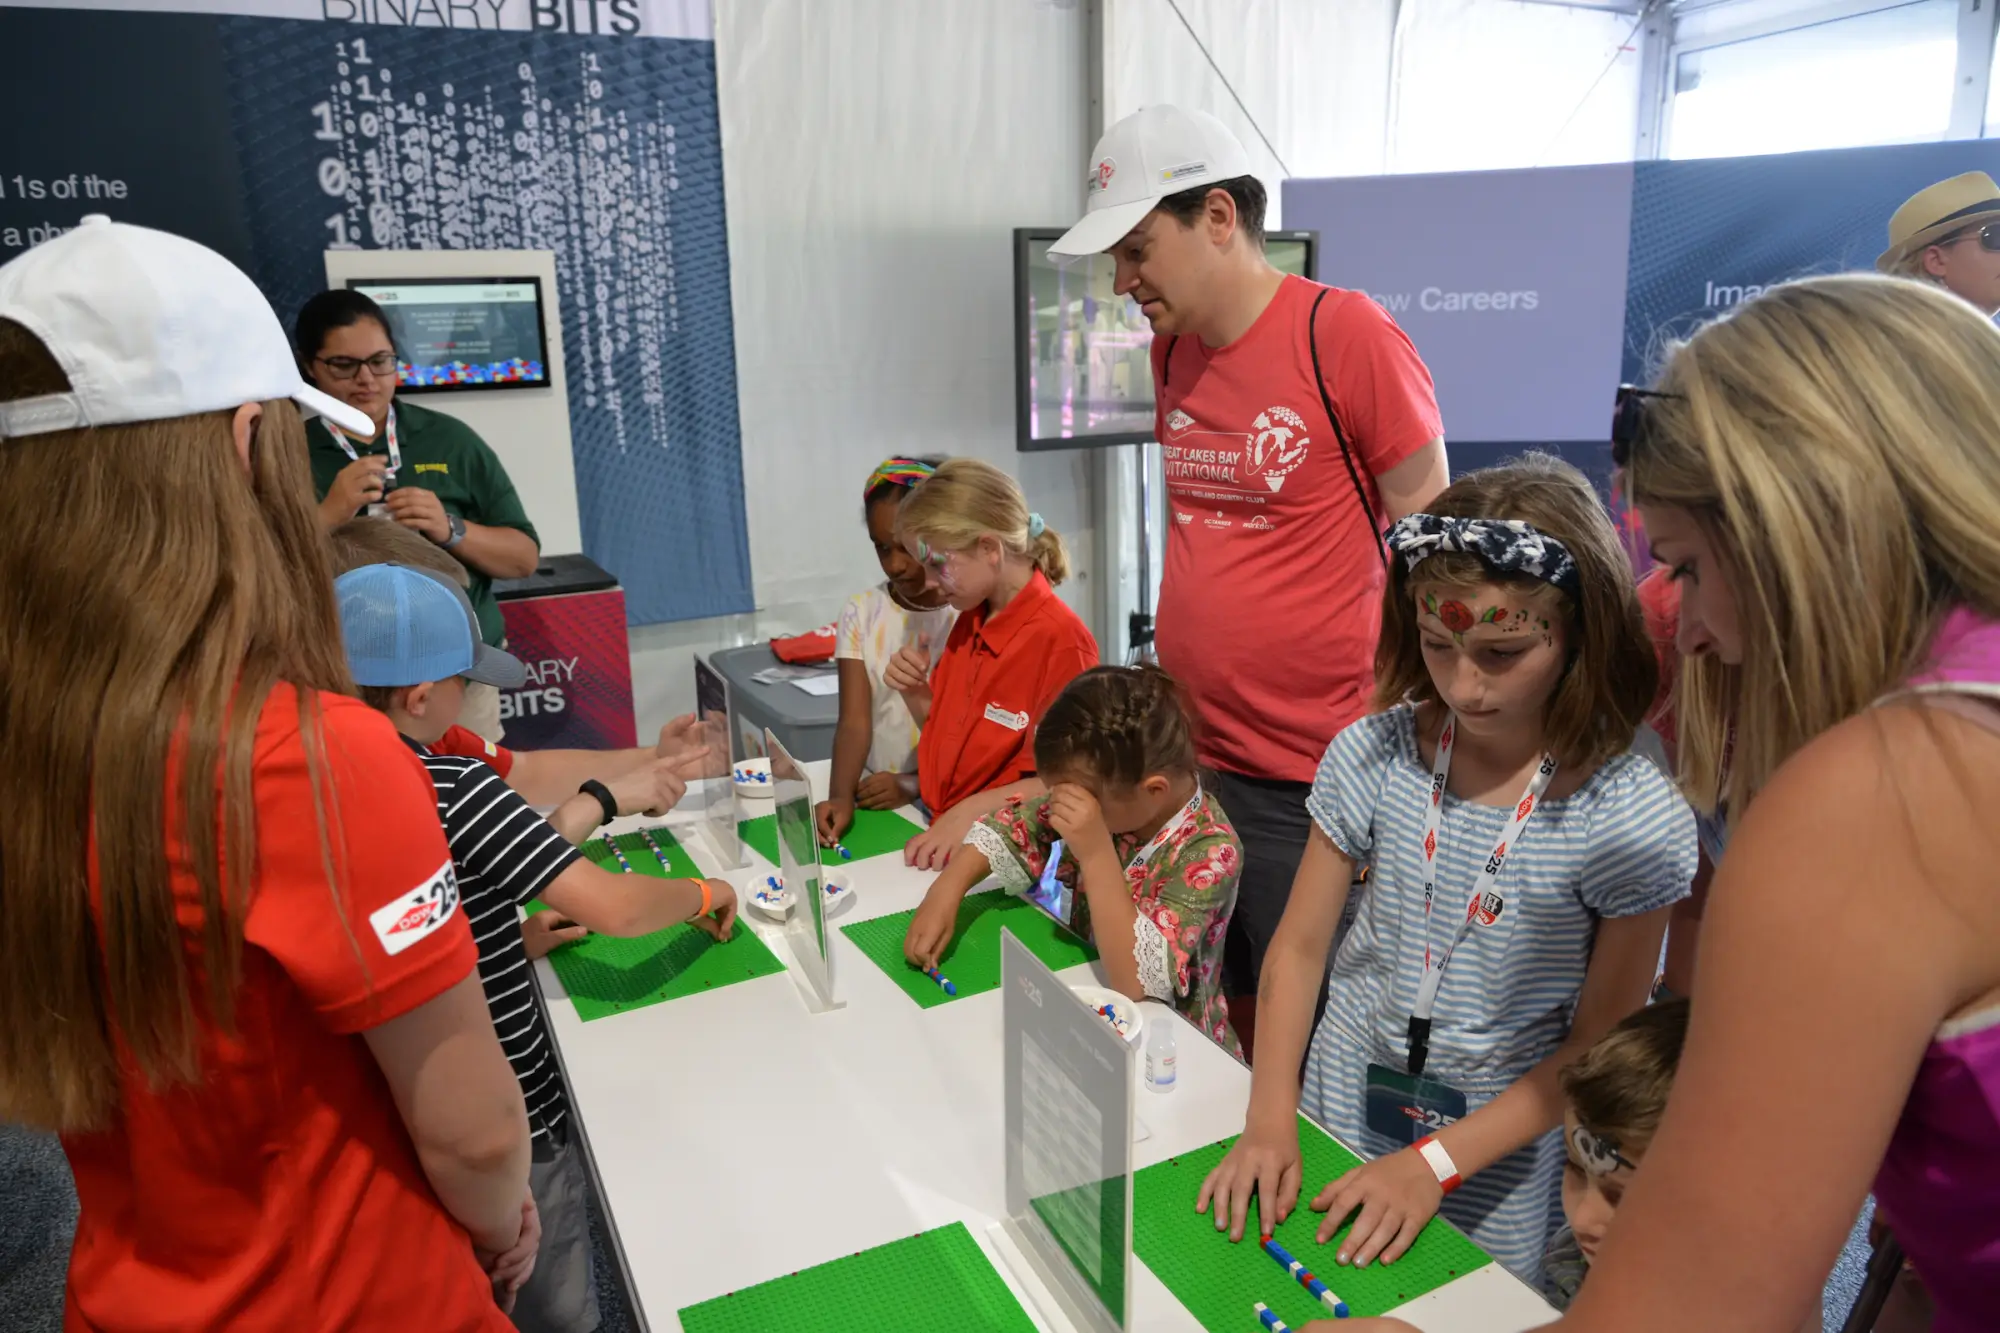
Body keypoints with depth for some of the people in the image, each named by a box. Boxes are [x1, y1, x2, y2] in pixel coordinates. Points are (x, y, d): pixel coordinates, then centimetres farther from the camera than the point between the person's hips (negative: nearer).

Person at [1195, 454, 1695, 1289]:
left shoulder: (1634, 819, -18)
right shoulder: (1373, 756, -11)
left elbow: (1598, 1048, -11)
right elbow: (1298, 947, -4)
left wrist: (1435, 1162, -16)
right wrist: (1270, 1121, -13)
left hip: (1502, 1154, -2)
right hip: (1341, 1105, 2)